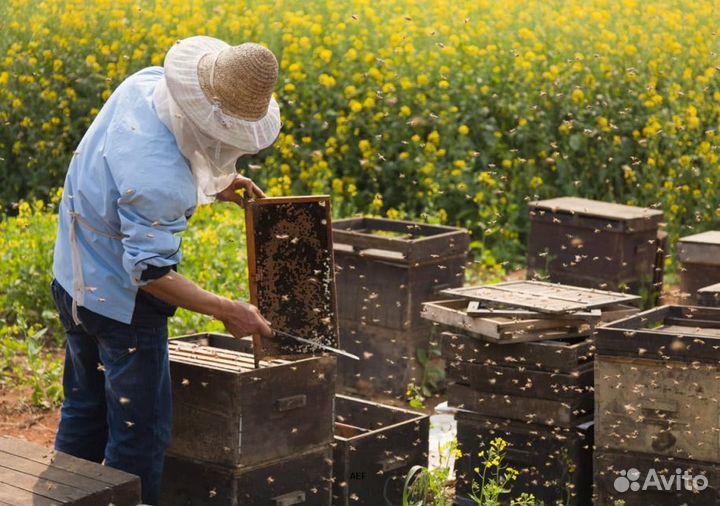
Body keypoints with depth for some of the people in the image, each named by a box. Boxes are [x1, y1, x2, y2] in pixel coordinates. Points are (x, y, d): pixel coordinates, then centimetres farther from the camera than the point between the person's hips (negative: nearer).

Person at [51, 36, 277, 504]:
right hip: (122, 302, -10)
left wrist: (210, 182, 6)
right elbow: (151, 272, -28)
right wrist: (227, 311, -24)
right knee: (141, 433, 4)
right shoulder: (158, 182, -36)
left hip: (74, 279, 10)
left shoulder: (145, 82, -10)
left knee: (85, 411, 24)